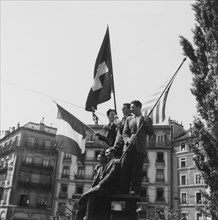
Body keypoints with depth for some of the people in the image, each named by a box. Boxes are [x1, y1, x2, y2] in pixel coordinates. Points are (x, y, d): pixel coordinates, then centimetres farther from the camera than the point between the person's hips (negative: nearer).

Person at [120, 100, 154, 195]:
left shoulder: (147, 119, 15)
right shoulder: (128, 119, 21)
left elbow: (151, 133, 7)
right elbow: (124, 133, 12)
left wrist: (147, 123, -8)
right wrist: (128, 140, -9)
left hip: (139, 148, -2)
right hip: (128, 147, 2)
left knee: (137, 170, -7)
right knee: (125, 168, -6)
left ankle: (135, 190, -5)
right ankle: (123, 191, -3)